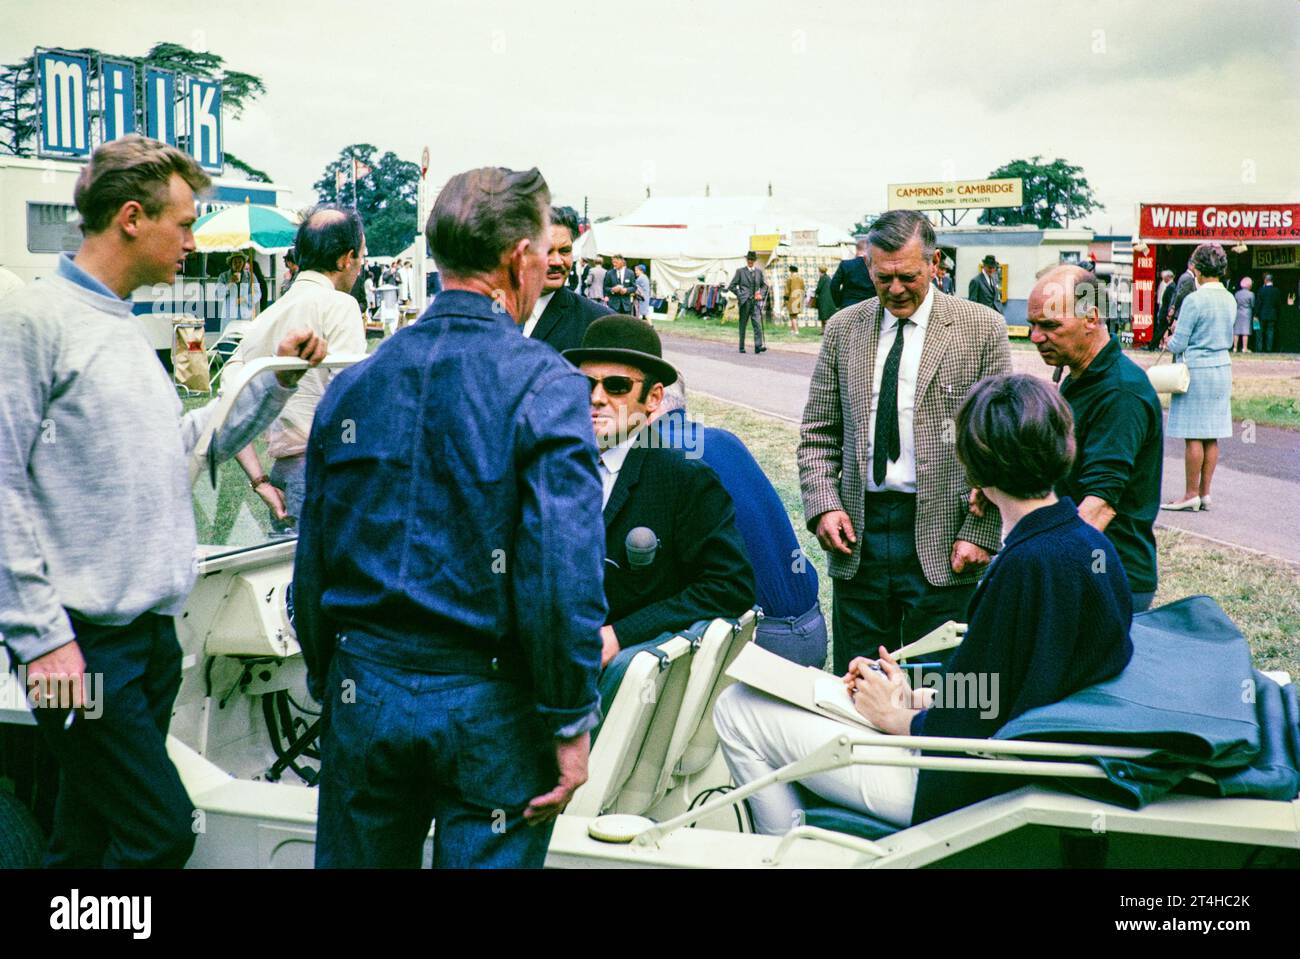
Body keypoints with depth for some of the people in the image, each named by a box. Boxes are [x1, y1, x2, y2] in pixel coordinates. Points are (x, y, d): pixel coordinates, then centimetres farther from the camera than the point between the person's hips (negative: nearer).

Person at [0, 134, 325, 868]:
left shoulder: (127, 329, 15)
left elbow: (184, 444, 22)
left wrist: (278, 379, 15)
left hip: (153, 633, 8)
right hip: (85, 644, -8)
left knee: (90, 838, 16)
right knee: (164, 829, -8)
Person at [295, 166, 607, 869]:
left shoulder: (354, 384, 2)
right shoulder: (545, 386, -13)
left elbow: (313, 562, 7)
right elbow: (565, 572, -19)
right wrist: (570, 725, -10)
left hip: (363, 696, 5)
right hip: (488, 712, -4)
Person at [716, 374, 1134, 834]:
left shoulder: (1028, 564, -27)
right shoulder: (1090, 544, 2)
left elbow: (968, 727, -22)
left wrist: (898, 717, -4)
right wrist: (916, 698, 6)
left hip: (973, 790, -10)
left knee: (737, 708, -2)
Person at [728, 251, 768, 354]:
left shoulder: (759, 271, 12)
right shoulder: (740, 271, 3)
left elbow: (764, 285, 21)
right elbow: (731, 286, 3)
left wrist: (761, 293, 3)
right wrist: (740, 295, -4)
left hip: (756, 302, 2)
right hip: (744, 302, -2)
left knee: (757, 324, -12)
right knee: (743, 325, 4)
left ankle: (758, 346, -20)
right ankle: (742, 347, 11)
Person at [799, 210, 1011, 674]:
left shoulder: (982, 328, -2)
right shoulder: (843, 328, 8)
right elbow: (818, 433, 11)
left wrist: (978, 533, -8)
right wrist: (823, 505, -4)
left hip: (941, 536, -3)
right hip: (859, 532, 3)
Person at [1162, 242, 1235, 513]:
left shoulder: (1194, 300, -15)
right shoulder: (1230, 300, 7)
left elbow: (1178, 345, -13)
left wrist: (1170, 340, 8)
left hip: (1196, 371, -7)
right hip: (1222, 368, 7)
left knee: (1194, 436, -2)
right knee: (1212, 436, 9)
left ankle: (1192, 494, 1)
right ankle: (1205, 493, 14)